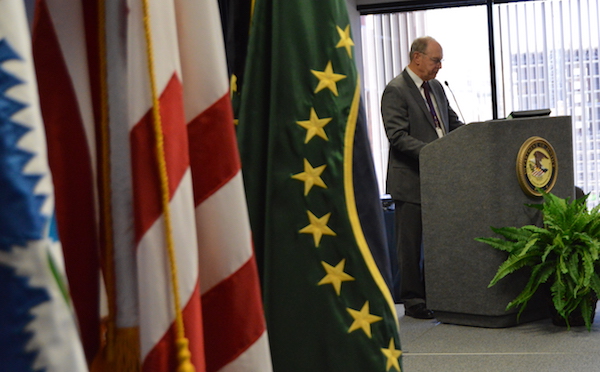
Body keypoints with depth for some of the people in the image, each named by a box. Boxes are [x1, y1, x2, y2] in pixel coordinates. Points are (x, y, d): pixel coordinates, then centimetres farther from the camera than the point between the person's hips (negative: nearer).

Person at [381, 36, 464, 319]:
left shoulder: (436, 87, 15)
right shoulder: (395, 91, -9)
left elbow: (453, 123, 21)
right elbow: (398, 136, -17)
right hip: (411, 181, -7)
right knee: (411, 243, 1)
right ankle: (413, 300, 10)